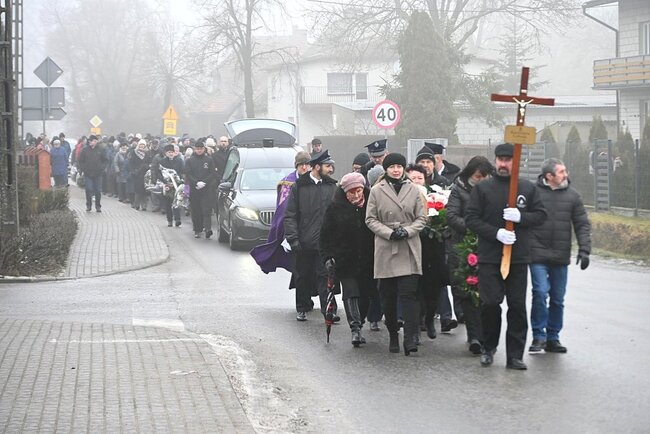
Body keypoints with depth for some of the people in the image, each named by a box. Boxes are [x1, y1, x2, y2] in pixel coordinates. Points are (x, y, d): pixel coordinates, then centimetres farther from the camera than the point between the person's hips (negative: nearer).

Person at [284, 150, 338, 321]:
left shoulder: (332, 186, 6)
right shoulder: (299, 186, 1)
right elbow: (290, 215, 1)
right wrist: (293, 238, -7)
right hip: (304, 241, 0)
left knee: (325, 275, -5)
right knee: (303, 276, 9)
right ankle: (302, 309, 20)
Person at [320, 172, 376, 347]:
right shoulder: (336, 208, 0)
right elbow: (325, 235, 4)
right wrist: (327, 257, -5)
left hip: (368, 260, 2)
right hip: (345, 259, -2)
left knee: (365, 294, 5)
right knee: (351, 293, -12)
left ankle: (358, 327, 19)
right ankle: (355, 328, -18)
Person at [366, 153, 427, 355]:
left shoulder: (414, 190, 8)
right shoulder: (376, 191, 5)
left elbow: (422, 218, 9)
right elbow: (370, 219, 4)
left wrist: (407, 231, -9)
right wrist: (389, 232, -10)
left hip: (409, 249, 0)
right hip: (385, 249, 0)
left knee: (409, 293, -10)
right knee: (388, 295, 4)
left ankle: (411, 339, -14)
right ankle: (393, 336, 18)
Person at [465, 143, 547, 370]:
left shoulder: (528, 188, 9)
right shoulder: (482, 189, 4)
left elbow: (541, 215, 8)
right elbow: (471, 219, -2)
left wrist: (521, 217, -12)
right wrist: (496, 233, -15)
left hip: (519, 258, 2)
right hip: (489, 258, -2)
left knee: (518, 307, 2)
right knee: (490, 304, -6)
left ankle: (515, 355, 8)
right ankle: (488, 348, 15)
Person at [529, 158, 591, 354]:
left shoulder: (572, 195, 6)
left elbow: (582, 225, 7)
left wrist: (584, 250, -4)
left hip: (561, 257, 4)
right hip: (538, 255, -3)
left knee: (558, 299, 8)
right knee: (540, 293, -13)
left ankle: (553, 338, 19)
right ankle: (538, 336, 0)